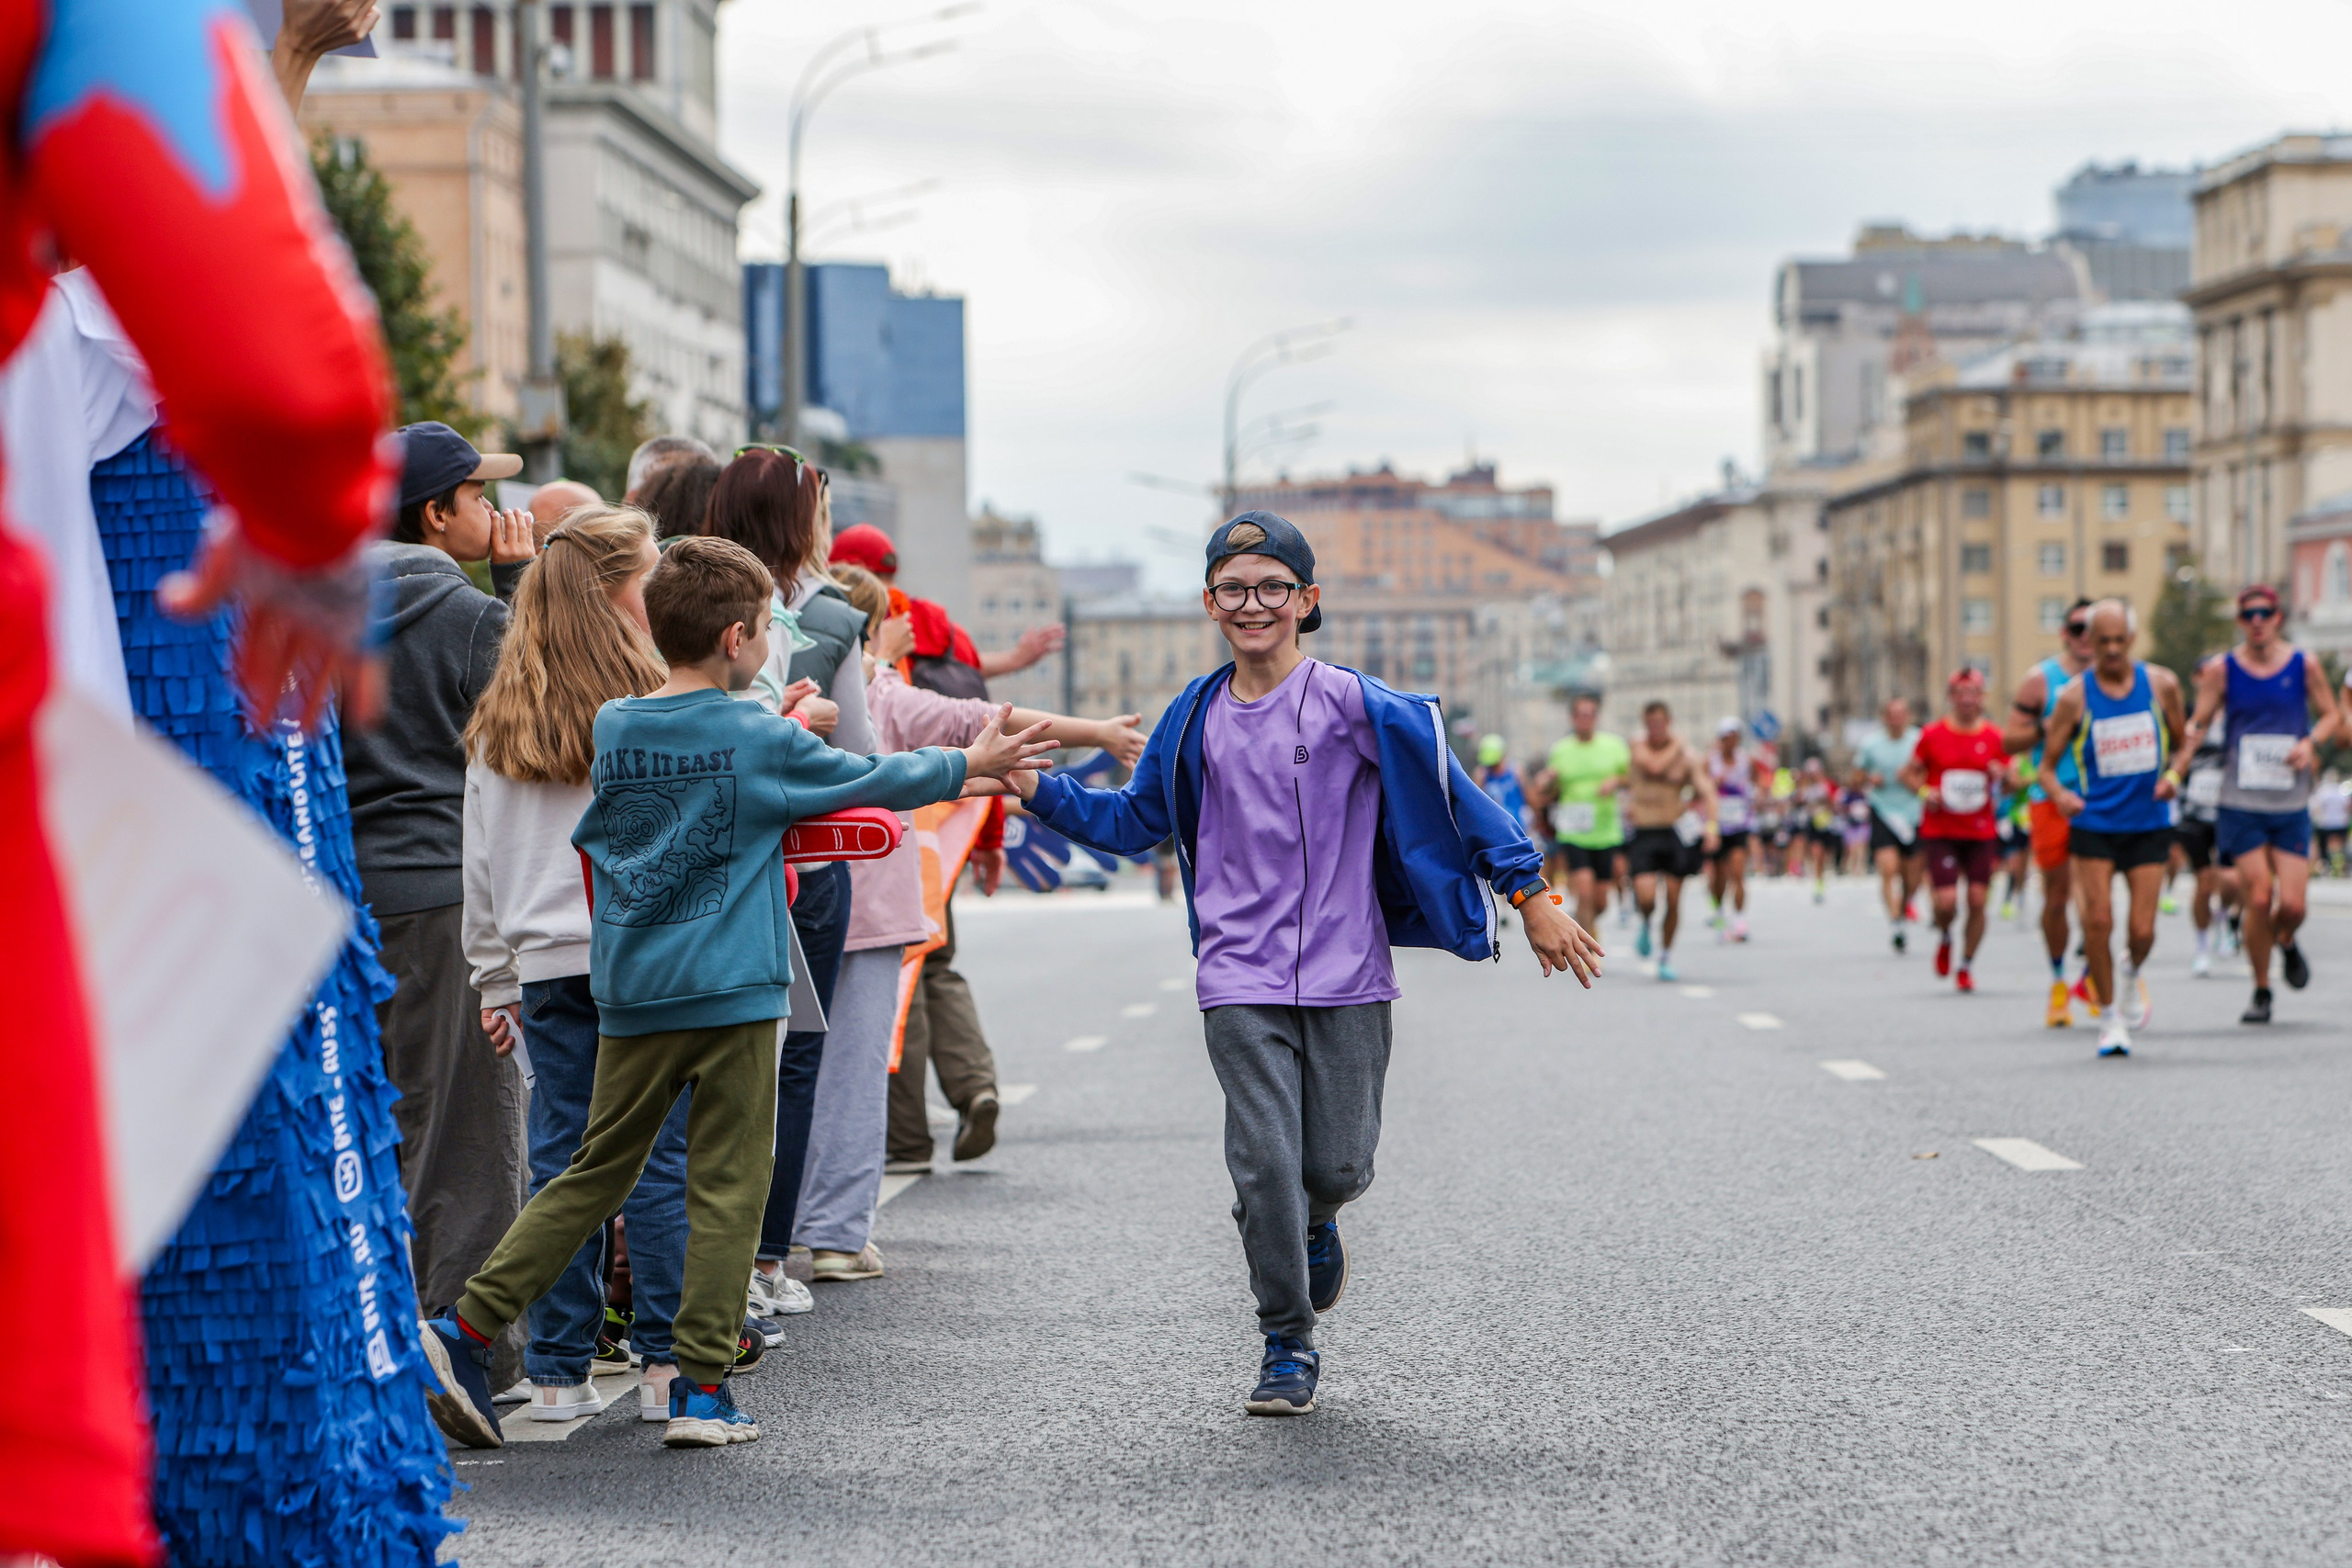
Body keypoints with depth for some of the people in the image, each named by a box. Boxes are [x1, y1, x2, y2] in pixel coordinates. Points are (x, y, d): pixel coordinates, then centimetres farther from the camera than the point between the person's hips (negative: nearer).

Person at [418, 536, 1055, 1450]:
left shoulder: (611, 730, 4)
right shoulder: (760, 740, -6)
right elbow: (871, 781, 6)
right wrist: (973, 765, 22)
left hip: (630, 992, 4)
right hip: (732, 991, -4)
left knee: (595, 1173, 12)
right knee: (726, 1188, 3)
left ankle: (464, 1328, 3)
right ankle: (703, 1389, 2)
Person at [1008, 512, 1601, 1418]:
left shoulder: (1352, 704, -5)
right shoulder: (1198, 721, 5)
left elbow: (1453, 795, -2)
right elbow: (1132, 822, 17)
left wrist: (1531, 898, -5)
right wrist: (1039, 789, 2)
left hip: (1346, 977, -1)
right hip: (1241, 981, 1)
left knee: (1338, 1164, 0)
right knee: (1264, 1163, -8)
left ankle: (1316, 1221, 38)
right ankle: (1288, 1346, 8)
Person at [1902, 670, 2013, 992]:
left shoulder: (1995, 738, 3)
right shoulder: (1932, 735, -1)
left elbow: (2011, 785, 10)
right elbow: (1908, 773, 8)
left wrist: (2002, 777, -13)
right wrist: (1923, 791, -11)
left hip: (1981, 834, 2)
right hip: (1939, 832, -2)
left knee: (1977, 901, -3)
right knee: (1946, 901, -13)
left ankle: (1966, 966, 15)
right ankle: (1944, 938, 22)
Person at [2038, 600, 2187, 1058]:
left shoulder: (2161, 684, 0)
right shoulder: (2074, 696, -5)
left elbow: (2182, 743, 14)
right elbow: (2047, 765, 0)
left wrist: (2173, 776, -7)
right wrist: (2058, 793, -21)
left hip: (2149, 824, 1)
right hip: (2093, 823, -1)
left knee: (2142, 930, -4)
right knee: (2098, 920, -11)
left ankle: (2133, 974, 33)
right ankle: (2109, 1015, 7)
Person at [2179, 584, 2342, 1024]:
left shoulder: (2304, 666, 2)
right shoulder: (2222, 670, 0)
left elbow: (2330, 714, 12)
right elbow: (2197, 724, 1)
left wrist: (2311, 742, -9)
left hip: (2292, 805, 1)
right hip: (2241, 803, -1)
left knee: (2291, 905, -6)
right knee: (2258, 900, -7)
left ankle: (2286, 943, 31)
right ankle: (2261, 992, 10)